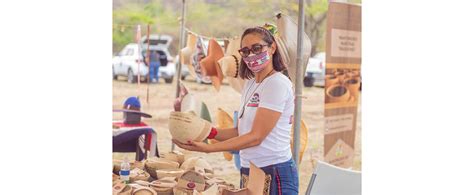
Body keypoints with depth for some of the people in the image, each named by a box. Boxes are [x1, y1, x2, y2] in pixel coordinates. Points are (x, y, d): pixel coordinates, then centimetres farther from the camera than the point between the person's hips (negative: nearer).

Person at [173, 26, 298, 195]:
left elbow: (256, 137, -18)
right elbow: (241, 131, 12)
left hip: (274, 173, -8)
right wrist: (211, 132, -6)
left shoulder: (277, 83, -14)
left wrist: (207, 148, -22)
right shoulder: (250, 84, 13)